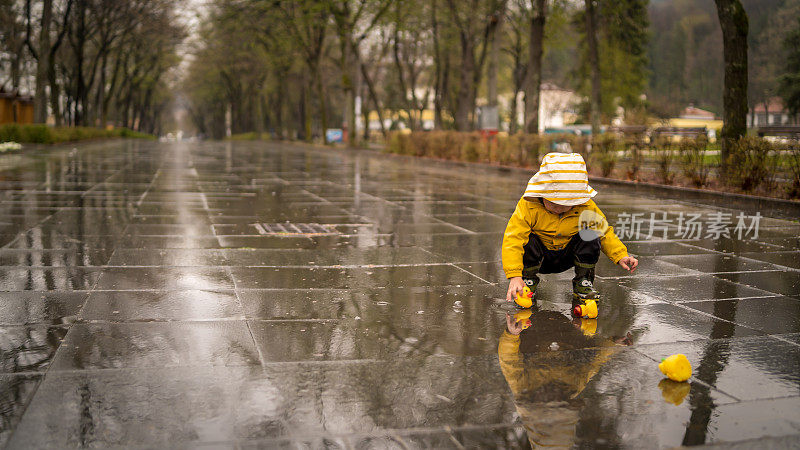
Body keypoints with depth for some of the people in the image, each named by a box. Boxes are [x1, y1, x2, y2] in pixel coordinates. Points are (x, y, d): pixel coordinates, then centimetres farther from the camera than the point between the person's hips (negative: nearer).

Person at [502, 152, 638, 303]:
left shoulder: (587, 208, -17)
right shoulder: (528, 206, -27)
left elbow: (605, 233, -4)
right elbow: (513, 239, -32)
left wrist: (620, 256, -21)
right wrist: (514, 276, -44)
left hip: (567, 258, 2)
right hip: (539, 257, -2)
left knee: (591, 235, -24)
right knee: (528, 240, -34)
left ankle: (583, 283, -6)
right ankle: (528, 280, -6)